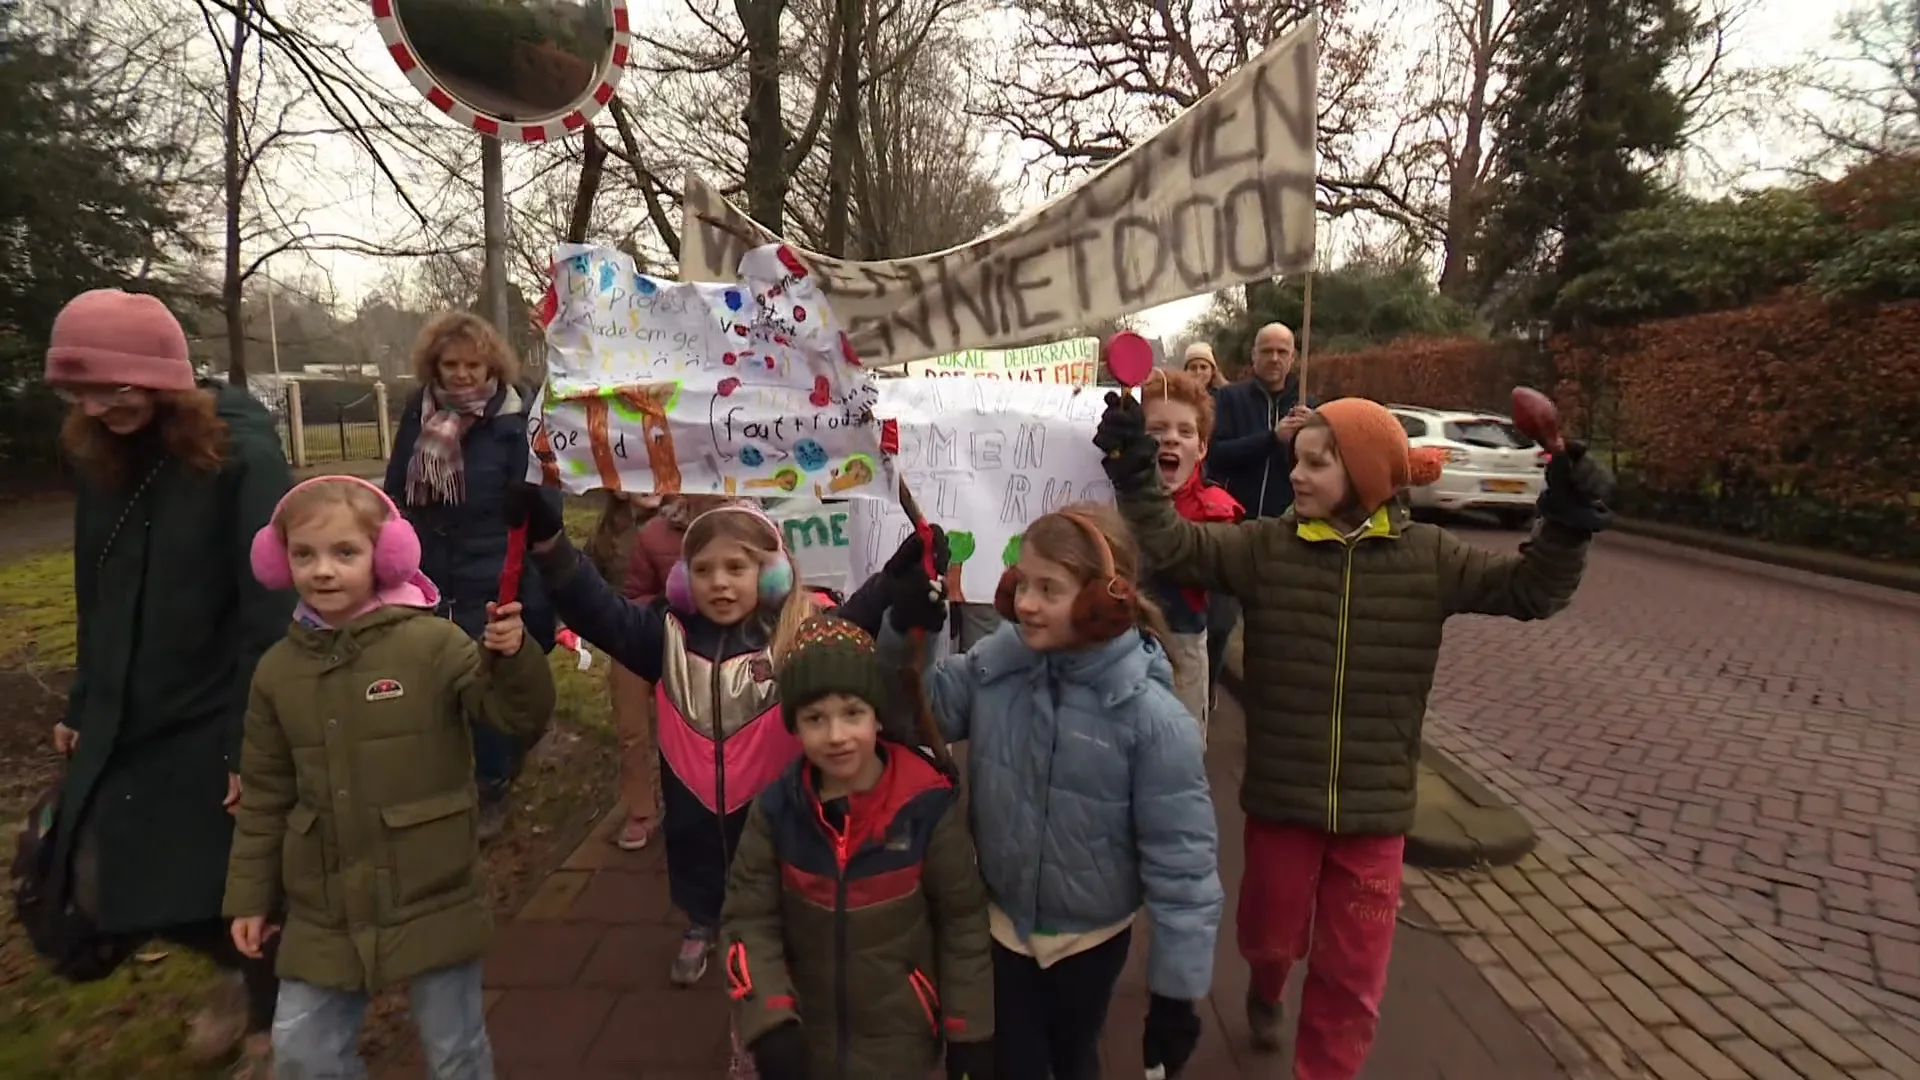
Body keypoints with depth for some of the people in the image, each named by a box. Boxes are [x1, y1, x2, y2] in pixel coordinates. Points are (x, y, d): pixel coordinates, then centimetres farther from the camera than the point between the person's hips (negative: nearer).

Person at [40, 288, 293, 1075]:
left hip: (219, 725, -7)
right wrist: (82, 707, 16)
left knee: (238, 893, 5)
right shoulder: (98, 457, 3)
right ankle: (243, 974, 40)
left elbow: (269, 611, -20)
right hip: (126, 724, 7)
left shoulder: (244, 457, -18)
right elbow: (97, 601, 14)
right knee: (102, 886, 12)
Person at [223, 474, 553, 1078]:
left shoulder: (431, 643, -14)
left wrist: (513, 658, -36)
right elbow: (264, 795, 9)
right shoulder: (278, 670, 0)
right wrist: (250, 895, 12)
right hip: (324, 910, 4)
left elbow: (520, 718, -17)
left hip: (432, 898, -3)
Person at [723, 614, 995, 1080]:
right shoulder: (776, 809, -12)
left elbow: (963, 920, -9)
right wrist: (771, 1024, -18)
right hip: (807, 1039, 2)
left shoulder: (929, 805, -19)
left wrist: (969, 1031, -5)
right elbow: (748, 919, -7)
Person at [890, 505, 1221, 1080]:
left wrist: (1177, 992, -13)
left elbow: (1182, 861, -19)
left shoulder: (1151, 717, -25)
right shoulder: (994, 664, -15)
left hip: (1091, 936, -2)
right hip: (1000, 922, 2)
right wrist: (910, 622, -22)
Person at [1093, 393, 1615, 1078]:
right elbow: (1175, 547, -16)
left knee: (1353, 974, 12)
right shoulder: (1264, 547, -8)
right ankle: (1266, 988, 59)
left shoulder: (1429, 557, -5)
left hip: (1375, 807, 0)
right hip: (1282, 796, 0)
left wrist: (1565, 532, -23)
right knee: (1270, 934, 22)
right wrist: (1134, 474, -27)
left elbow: (1528, 591, -5)